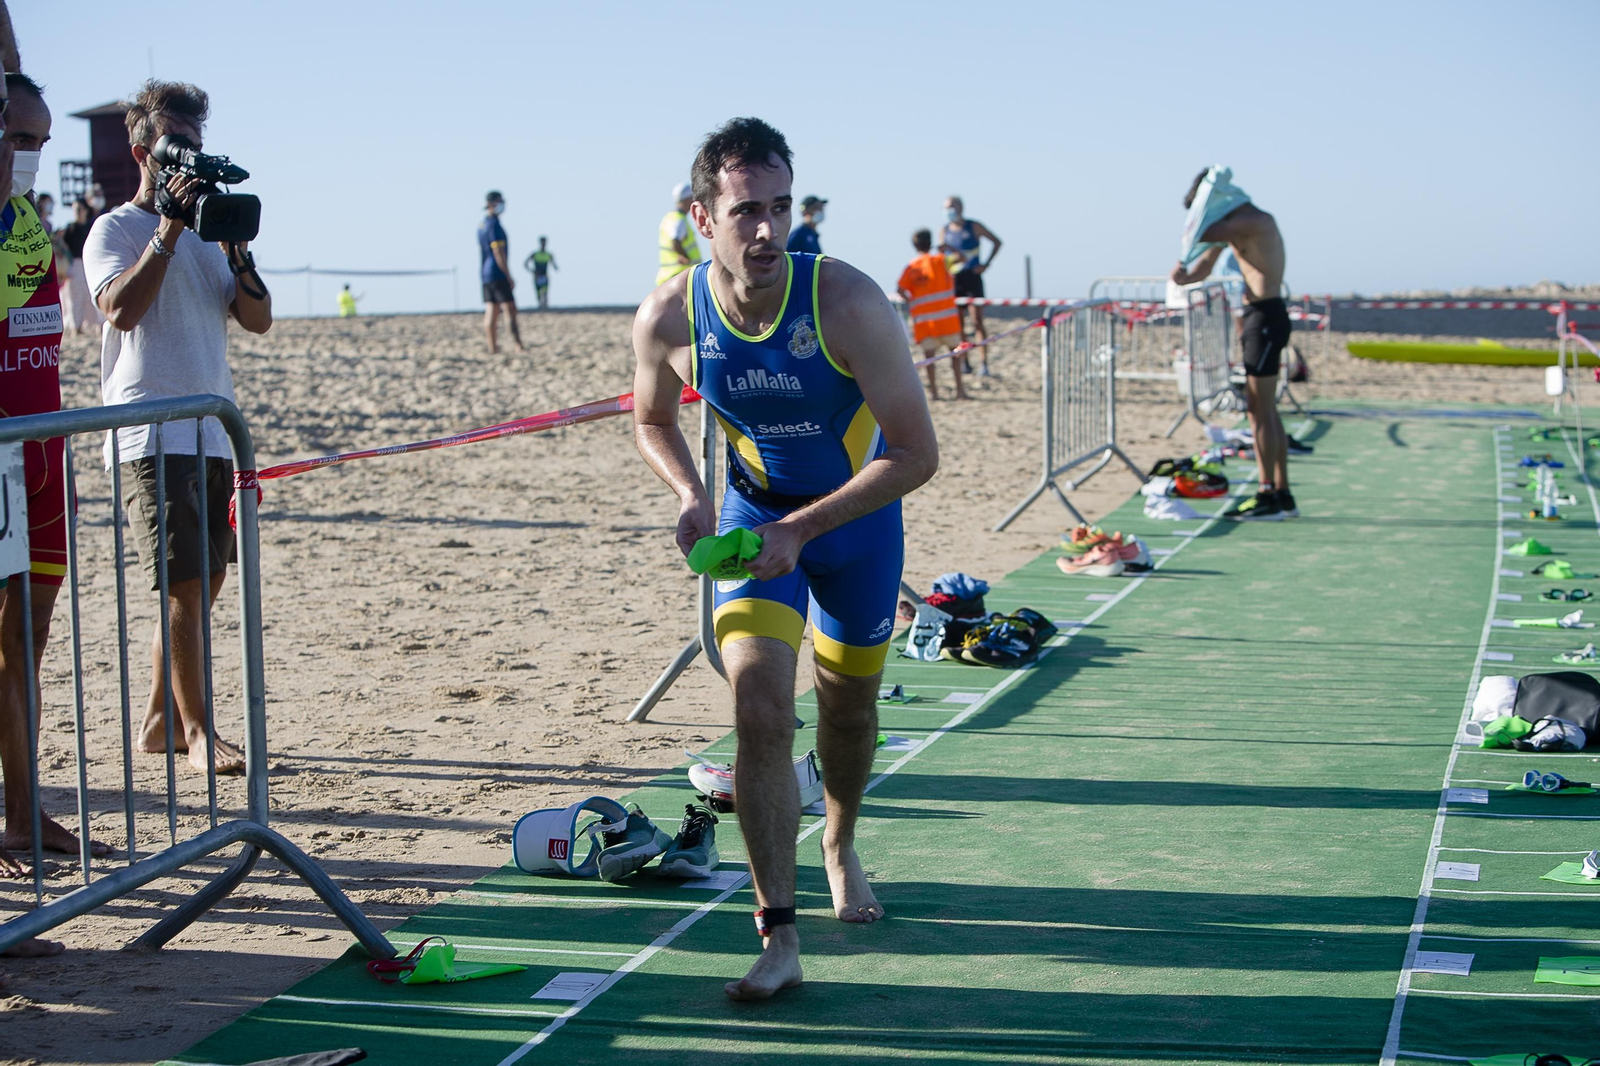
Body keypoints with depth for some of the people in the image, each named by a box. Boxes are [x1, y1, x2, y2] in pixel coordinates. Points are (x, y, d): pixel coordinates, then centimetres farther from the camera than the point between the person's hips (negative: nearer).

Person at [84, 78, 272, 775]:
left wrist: (237, 244, -4)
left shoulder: (202, 236, 18)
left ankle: (158, 722, 18)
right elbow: (122, 308, -19)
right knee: (184, 585, -10)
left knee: (205, 583, 8)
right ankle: (195, 730, -3)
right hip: (151, 434, -7)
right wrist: (168, 231, -17)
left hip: (212, 429, 7)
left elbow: (257, 319, 9)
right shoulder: (114, 229, 0)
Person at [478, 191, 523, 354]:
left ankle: (492, 346, 4)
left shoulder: (482, 226, 15)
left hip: (486, 275, 9)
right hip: (498, 274, -9)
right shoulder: (494, 225, -14)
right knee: (510, 309, -10)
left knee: (491, 310, 6)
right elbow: (498, 253, -18)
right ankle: (519, 346, -15)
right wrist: (509, 277, -16)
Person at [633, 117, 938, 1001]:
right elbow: (651, 420, 3)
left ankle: (840, 848, 47)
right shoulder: (668, 318, -20)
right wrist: (689, 494, -17)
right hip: (754, 513, 1)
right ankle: (778, 935, -11)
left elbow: (916, 453, -27)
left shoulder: (847, 303, -30)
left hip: (857, 513, -1)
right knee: (759, 708, -17)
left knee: (848, 706, 15)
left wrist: (799, 530, -31)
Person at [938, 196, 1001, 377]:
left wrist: (987, 263, -2)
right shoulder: (945, 230, 10)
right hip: (954, 280, 4)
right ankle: (964, 363, 14)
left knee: (977, 322, -12)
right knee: (958, 323, 5)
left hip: (972, 277, -4)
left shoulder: (974, 227, 0)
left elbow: (996, 241, 9)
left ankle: (984, 365, -17)